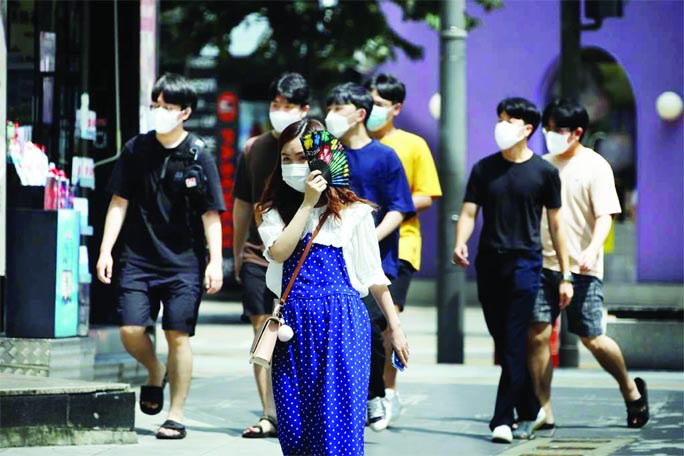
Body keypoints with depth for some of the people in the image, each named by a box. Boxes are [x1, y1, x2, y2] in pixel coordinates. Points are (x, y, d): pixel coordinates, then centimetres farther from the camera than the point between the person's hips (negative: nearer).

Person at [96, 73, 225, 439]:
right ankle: (155, 373, 26)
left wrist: (215, 261, -7)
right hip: (138, 258, 2)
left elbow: (211, 213, -1)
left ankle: (176, 416, 8)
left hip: (184, 262, -2)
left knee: (178, 336, -3)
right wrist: (105, 251, 3)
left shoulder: (199, 157, -3)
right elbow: (119, 202, 7)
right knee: (131, 330, -7)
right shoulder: (135, 150, 3)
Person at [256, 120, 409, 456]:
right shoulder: (275, 213, 8)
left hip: (341, 324, -3)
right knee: (294, 425, 5)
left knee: (337, 422, -6)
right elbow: (279, 252, -12)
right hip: (294, 325, 3)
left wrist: (394, 326, 7)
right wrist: (307, 203, -10)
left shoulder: (353, 212, 1)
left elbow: (374, 274, 7)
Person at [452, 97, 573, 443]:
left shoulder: (544, 172, 1)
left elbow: (556, 225, 5)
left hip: (524, 262, -4)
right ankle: (530, 412, 22)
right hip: (488, 263, 4)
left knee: (514, 345, -10)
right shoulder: (484, 169, 8)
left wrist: (565, 276, 4)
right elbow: (468, 213, 5)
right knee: (503, 344, 9)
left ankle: (503, 420, -9)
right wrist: (460, 244, -17)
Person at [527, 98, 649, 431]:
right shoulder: (543, 165, 12)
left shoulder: (595, 166, -3)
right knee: (536, 334, -7)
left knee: (591, 338, -2)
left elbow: (605, 215, -11)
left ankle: (631, 391, 23)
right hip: (543, 263, 5)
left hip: (581, 268, -4)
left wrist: (592, 250, -28)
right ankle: (543, 412, -2)